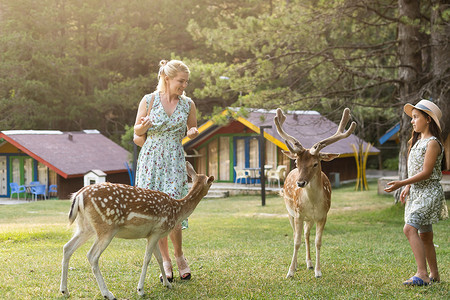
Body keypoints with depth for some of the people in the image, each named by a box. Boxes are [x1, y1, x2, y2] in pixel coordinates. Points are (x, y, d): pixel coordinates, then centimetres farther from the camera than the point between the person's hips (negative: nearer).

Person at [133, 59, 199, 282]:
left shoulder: (188, 104, 4)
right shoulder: (148, 101, 0)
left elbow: (193, 129, 18)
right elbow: (137, 132, 7)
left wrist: (192, 132, -5)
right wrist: (144, 127, -15)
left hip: (174, 162, 0)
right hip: (150, 161, 0)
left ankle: (179, 256, 13)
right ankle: (165, 260, 14)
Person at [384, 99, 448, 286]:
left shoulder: (432, 143, -13)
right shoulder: (418, 141, 16)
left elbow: (426, 173, -19)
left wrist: (401, 183, -22)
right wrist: (408, 187, 11)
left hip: (429, 192, -9)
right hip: (417, 192, 9)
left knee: (410, 228, -22)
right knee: (425, 236, 12)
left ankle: (422, 274, -26)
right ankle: (434, 275, 20)